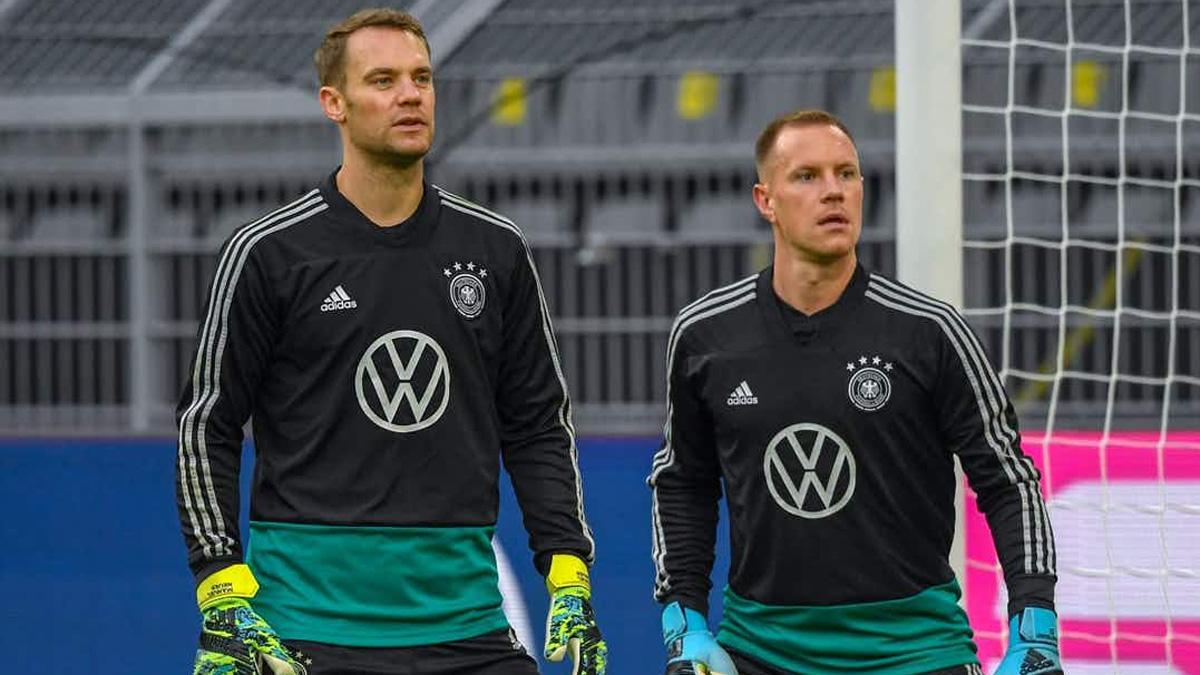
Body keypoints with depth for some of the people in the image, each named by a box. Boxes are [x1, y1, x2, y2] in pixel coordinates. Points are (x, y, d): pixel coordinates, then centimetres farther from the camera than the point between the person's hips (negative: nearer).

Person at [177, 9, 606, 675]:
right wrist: (223, 594, -8)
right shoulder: (268, 252, -2)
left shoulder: (495, 250, 8)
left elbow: (538, 426, 13)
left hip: (465, 620, 3)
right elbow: (206, 425, 0)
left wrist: (568, 573, 4)